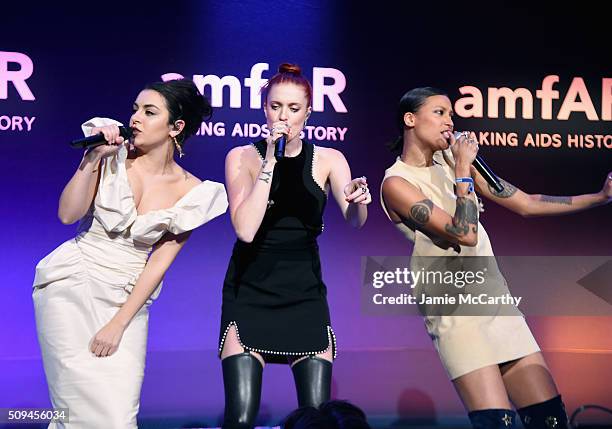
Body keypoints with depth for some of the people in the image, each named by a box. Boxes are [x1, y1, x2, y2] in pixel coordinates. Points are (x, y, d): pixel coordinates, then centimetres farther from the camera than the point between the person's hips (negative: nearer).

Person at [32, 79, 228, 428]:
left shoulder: (191, 192, -3)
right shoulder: (114, 155, -2)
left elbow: (160, 262, -4)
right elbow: (68, 214, -9)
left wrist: (118, 324, -8)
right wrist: (93, 157, -19)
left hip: (127, 296, 1)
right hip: (72, 284, -1)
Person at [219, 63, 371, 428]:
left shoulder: (328, 160, 1)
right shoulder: (243, 157, -3)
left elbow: (355, 221, -15)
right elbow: (245, 230, -17)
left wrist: (358, 200, -37)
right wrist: (270, 162, -20)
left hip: (305, 293, 2)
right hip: (250, 292, -1)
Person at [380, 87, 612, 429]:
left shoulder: (452, 162, 12)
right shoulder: (397, 183, -8)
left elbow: (526, 204, 13)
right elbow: (465, 234, -18)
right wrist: (463, 169, -10)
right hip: (454, 309, -7)